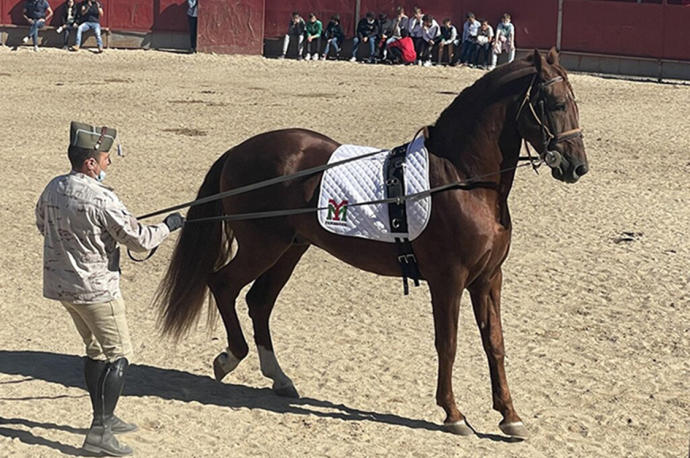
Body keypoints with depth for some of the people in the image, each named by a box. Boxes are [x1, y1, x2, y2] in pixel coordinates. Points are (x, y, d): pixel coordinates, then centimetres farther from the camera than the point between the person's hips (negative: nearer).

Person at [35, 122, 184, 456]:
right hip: (96, 288, -8)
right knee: (119, 356, 2)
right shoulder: (102, 199, -24)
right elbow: (139, 240, -18)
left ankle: (103, 418, 32)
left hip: (59, 284, 8)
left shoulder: (53, 188, 0)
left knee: (96, 349, 23)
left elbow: (42, 224, 18)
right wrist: (168, 226, -1)